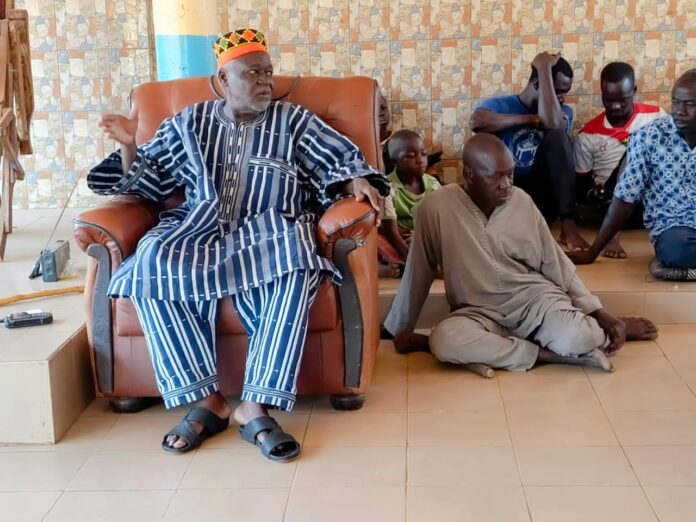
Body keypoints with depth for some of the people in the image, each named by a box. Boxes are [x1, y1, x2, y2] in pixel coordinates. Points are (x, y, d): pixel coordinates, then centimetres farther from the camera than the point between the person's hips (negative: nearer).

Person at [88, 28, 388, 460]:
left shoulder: (294, 122, 15)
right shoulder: (190, 123, 18)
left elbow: (342, 161, 10)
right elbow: (148, 181, 21)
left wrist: (356, 183, -12)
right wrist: (129, 148, 1)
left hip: (268, 235, -1)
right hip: (201, 231, 2)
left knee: (295, 270, -38)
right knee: (152, 264, -33)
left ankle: (255, 407, -36)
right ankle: (207, 400, -29)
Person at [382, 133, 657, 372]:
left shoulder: (522, 201, -2)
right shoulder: (436, 208, -12)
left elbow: (557, 264, 4)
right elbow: (418, 274, -1)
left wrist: (601, 315, -2)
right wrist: (401, 329, 4)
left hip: (536, 298, 1)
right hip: (479, 313, 0)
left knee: (578, 339, -31)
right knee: (444, 340, -35)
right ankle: (544, 352, -21)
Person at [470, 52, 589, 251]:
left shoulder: (564, 112, 11)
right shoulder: (500, 105, 6)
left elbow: (552, 123, -17)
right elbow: (477, 121, -20)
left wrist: (545, 69, -9)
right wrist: (530, 119, -14)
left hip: (542, 197, 2)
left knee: (557, 136, -21)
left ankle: (568, 225, -29)